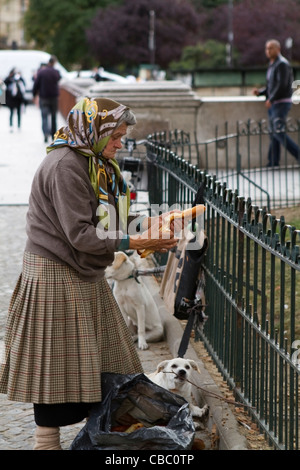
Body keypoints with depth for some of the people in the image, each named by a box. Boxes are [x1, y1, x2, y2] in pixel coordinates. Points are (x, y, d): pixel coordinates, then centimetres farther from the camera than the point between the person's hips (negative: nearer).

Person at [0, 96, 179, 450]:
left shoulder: (94, 163, 11)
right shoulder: (65, 166, -21)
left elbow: (106, 219, 11)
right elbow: (80, 234, -24)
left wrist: (148, 223, -5)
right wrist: (134, 242, -25)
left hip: (82, 274, 10)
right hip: (55, 275, -10)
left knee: (96, 358, 13)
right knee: (58, 361, -3)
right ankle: (47, 441, 7)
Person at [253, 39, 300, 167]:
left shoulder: (282, 64, -10)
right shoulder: (272, 65, 20)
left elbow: (282, 84, -20)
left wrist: (271, 99, -19)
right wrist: (260, 92, 6)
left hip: (281, 102, -9)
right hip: (273, 104, 9)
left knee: (279, 132, -18)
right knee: (273, 133, 6)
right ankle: (273, 163, 5)